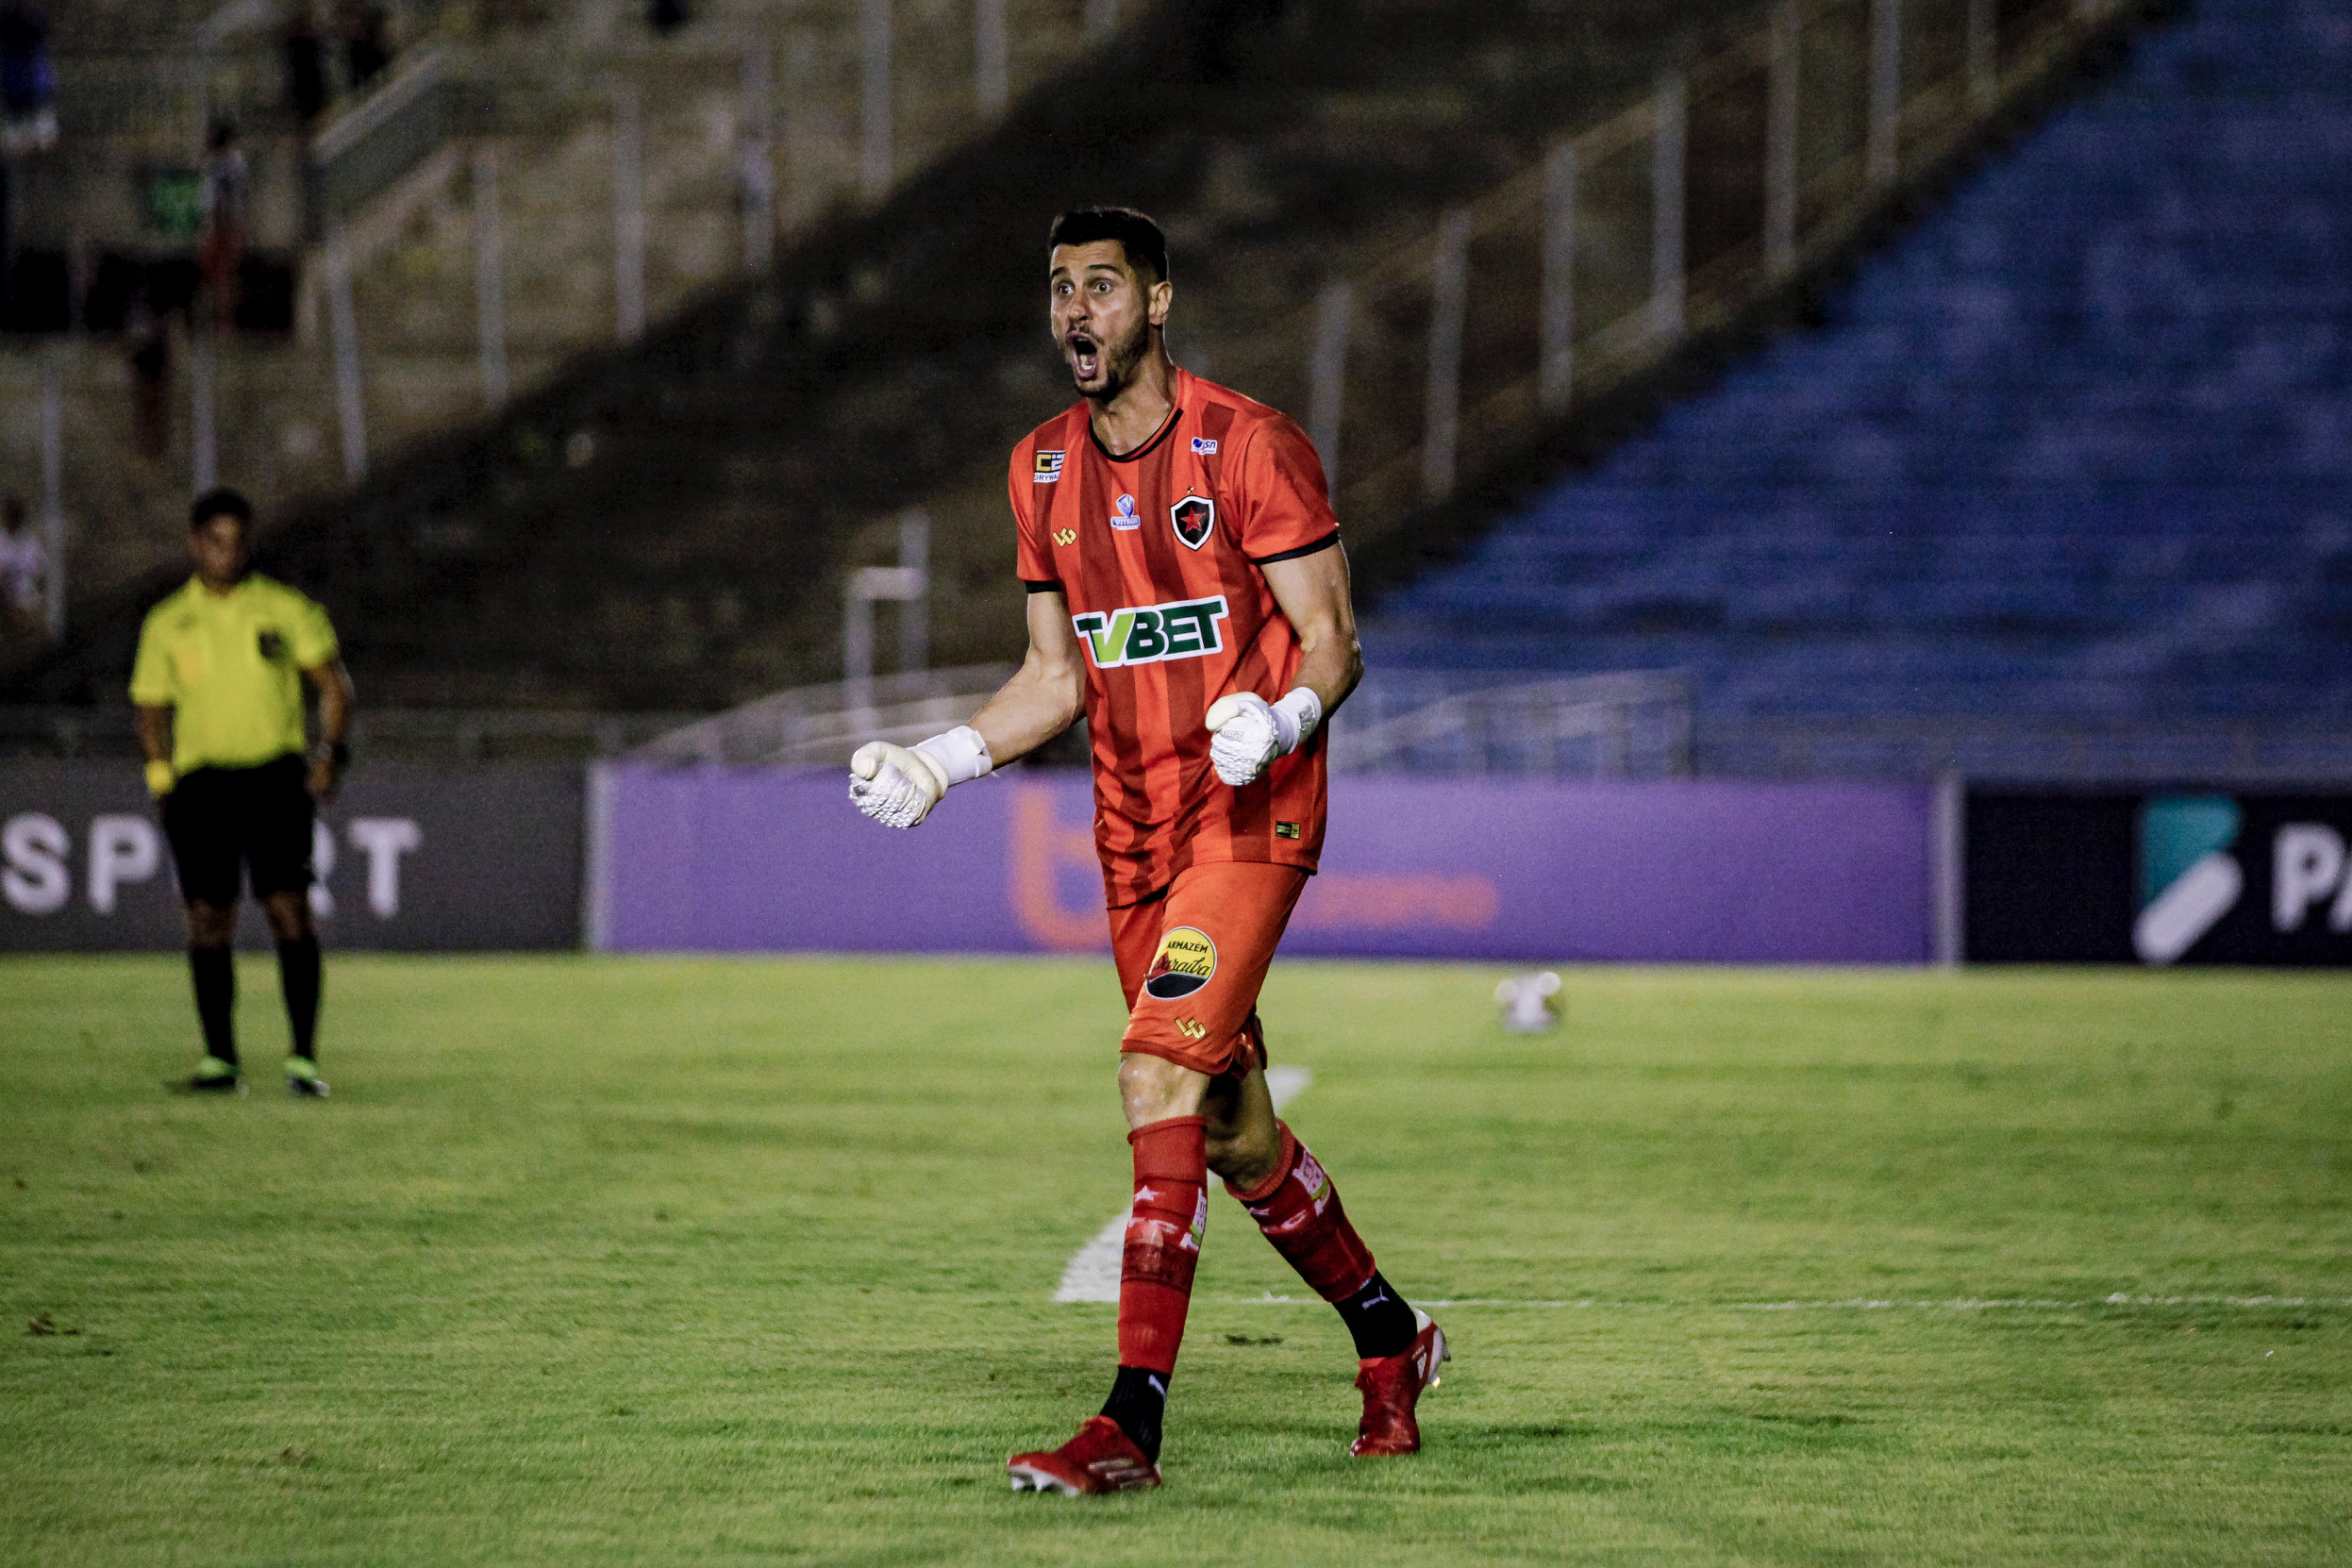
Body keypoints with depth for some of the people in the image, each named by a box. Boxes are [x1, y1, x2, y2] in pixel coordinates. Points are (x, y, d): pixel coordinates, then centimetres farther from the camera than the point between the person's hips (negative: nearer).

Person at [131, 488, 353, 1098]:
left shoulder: (285, 610, 6)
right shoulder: (166, 625, 10)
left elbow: (332, 681, 8)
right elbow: (152, 707, 16)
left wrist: (332, 751, -5)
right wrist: (162, 776, 3)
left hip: (276, 774, -2)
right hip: (201, 780, 2)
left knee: (289, 909, -11)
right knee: (208, 919, -1)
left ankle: (304, 1056, -9)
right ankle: (219, 1058, 6)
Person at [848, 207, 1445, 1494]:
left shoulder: (1248, 447, -10)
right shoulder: (1045, 470, 10)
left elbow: (1332, 643, -8)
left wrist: (1279, 722, -29)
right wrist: (941, 761, 2)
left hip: (1251, 812, -7)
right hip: (1133, 827, 7)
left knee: (1159, 1076, -21)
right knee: (1231, 1126, 12)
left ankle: (1132, 1423, -22)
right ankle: (1389, 1337, 34)